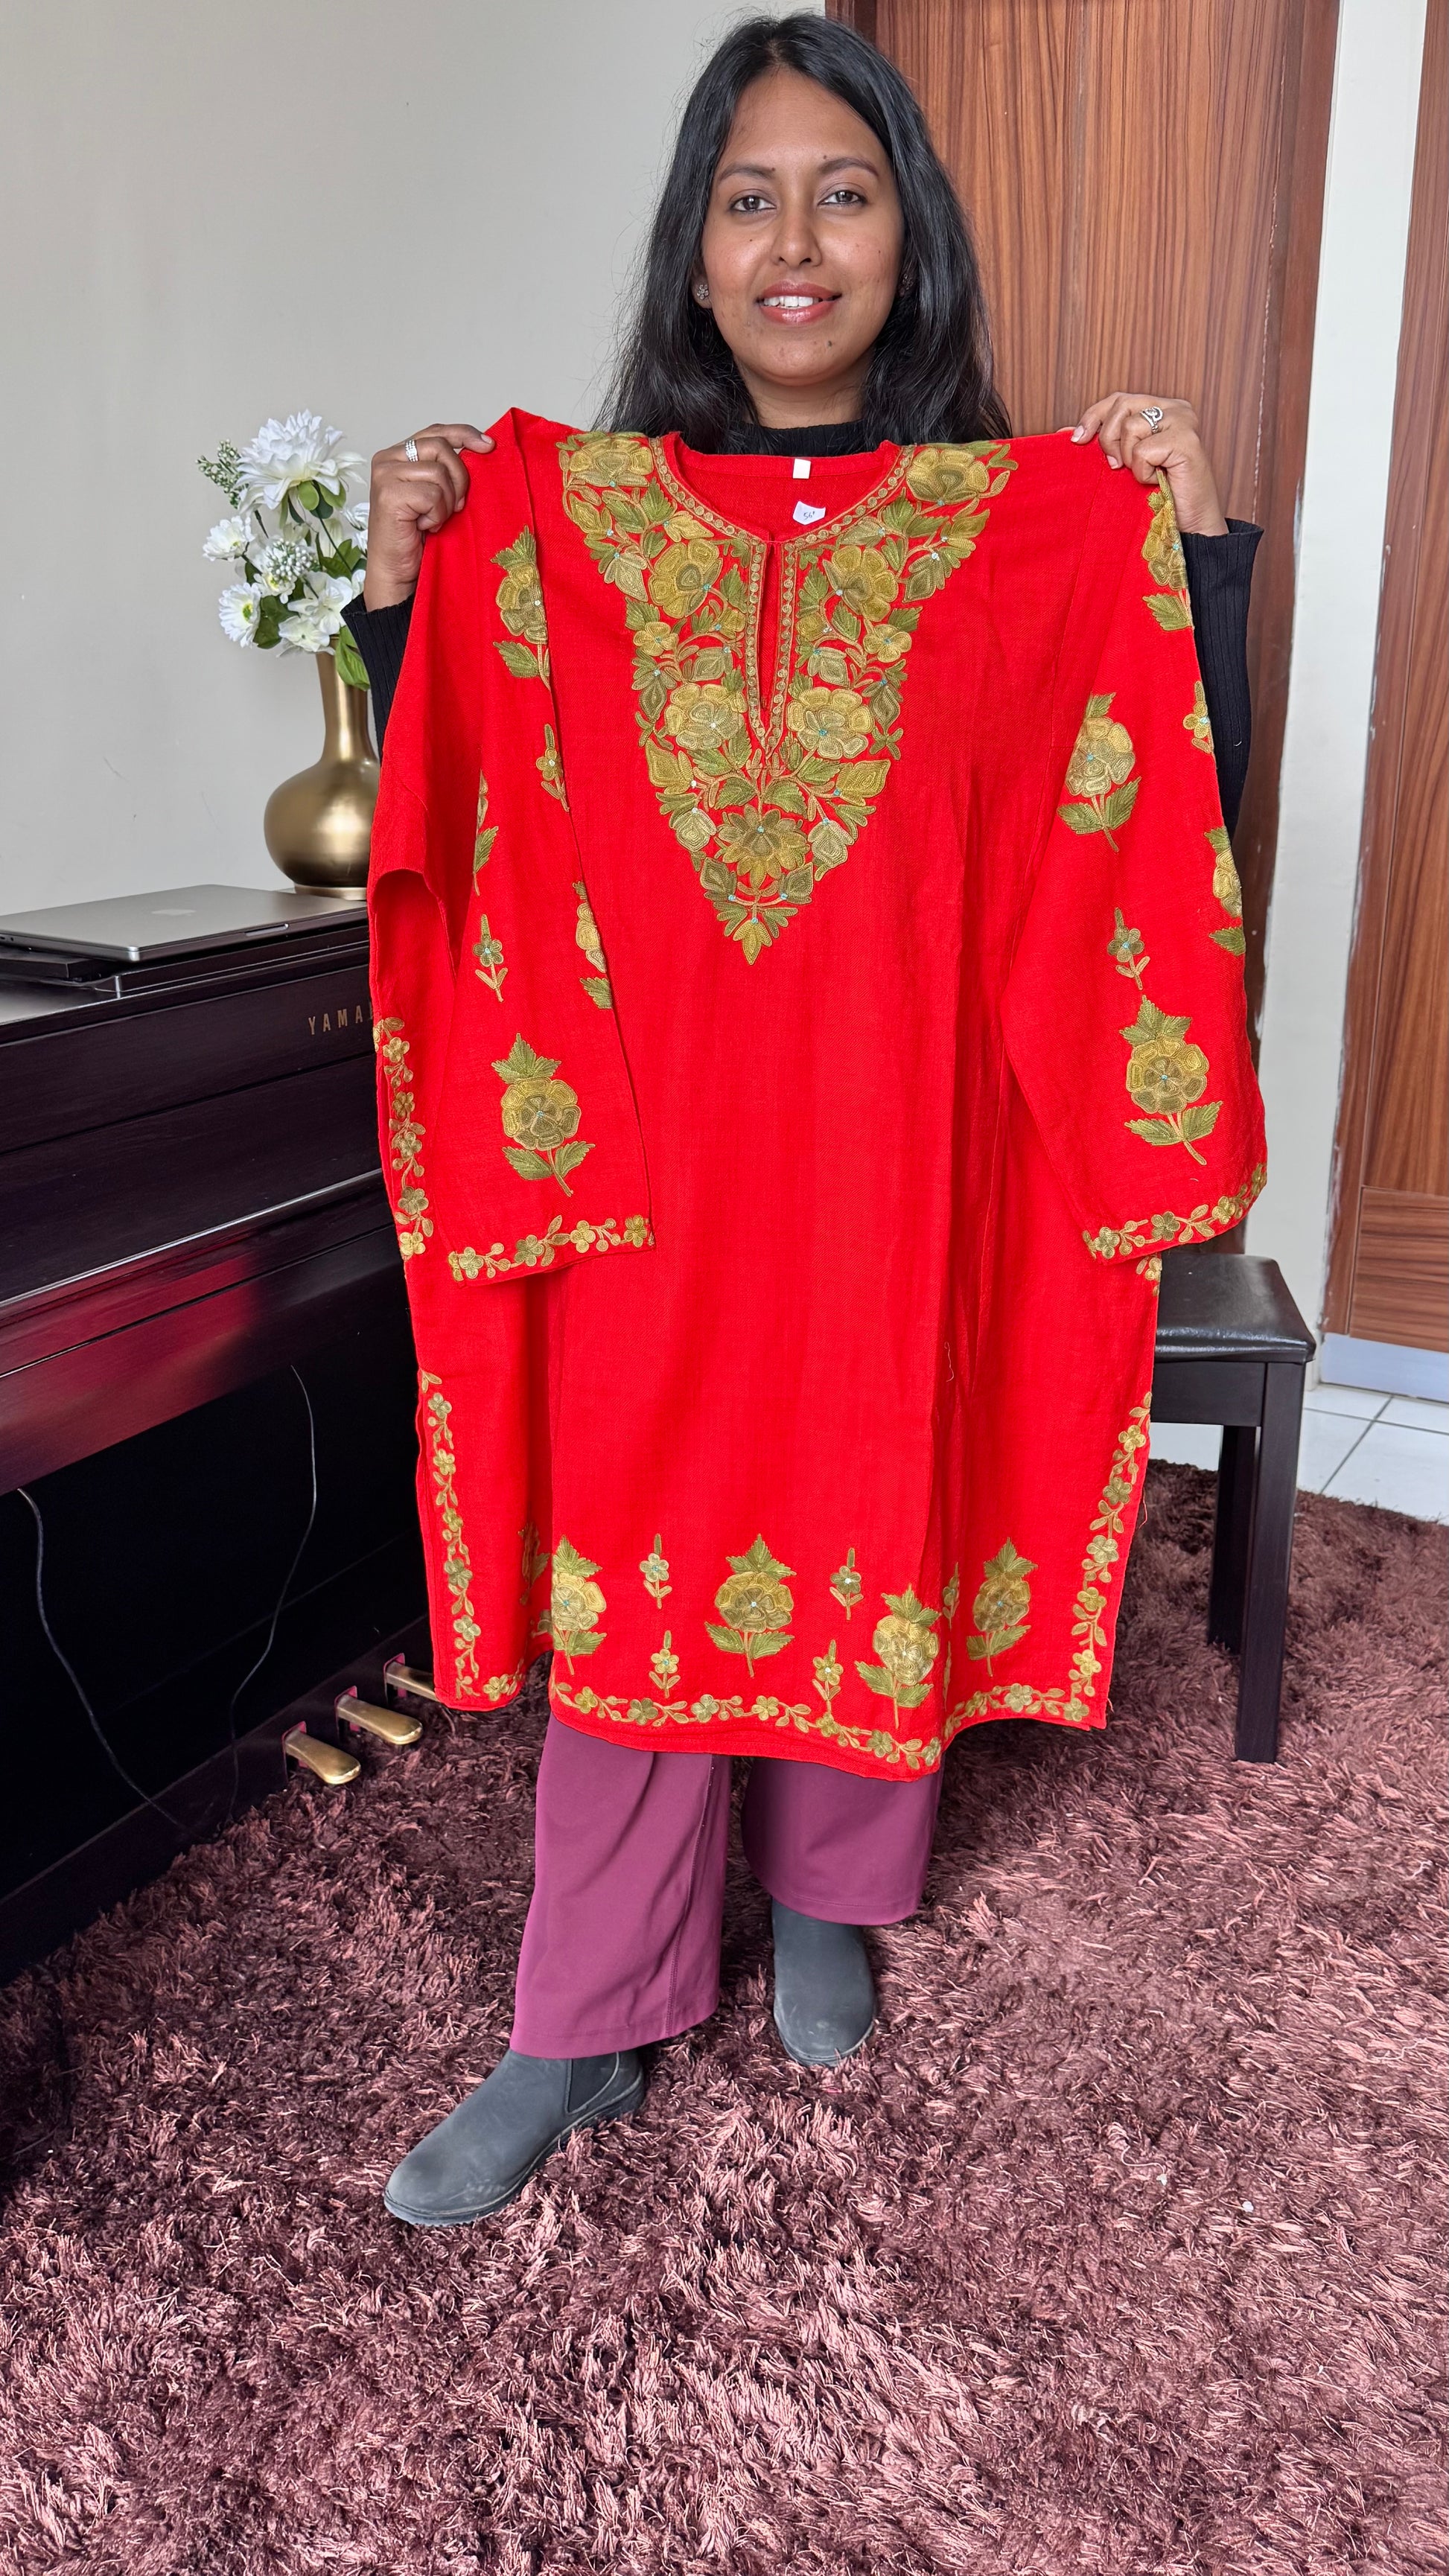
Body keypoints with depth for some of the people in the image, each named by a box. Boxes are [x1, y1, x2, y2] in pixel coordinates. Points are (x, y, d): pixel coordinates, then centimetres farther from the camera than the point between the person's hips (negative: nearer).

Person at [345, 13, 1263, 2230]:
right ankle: (590, 2024, 19)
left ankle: (826, 1914, 35)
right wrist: (400, 587, -6)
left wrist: (1196, 539, -9)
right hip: (652, 1128, 0)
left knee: (872, 1525, 11)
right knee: (631, 1557, 3)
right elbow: (466, 831, 5)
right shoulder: (572, 511, 4)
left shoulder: (1024, 520, 3)